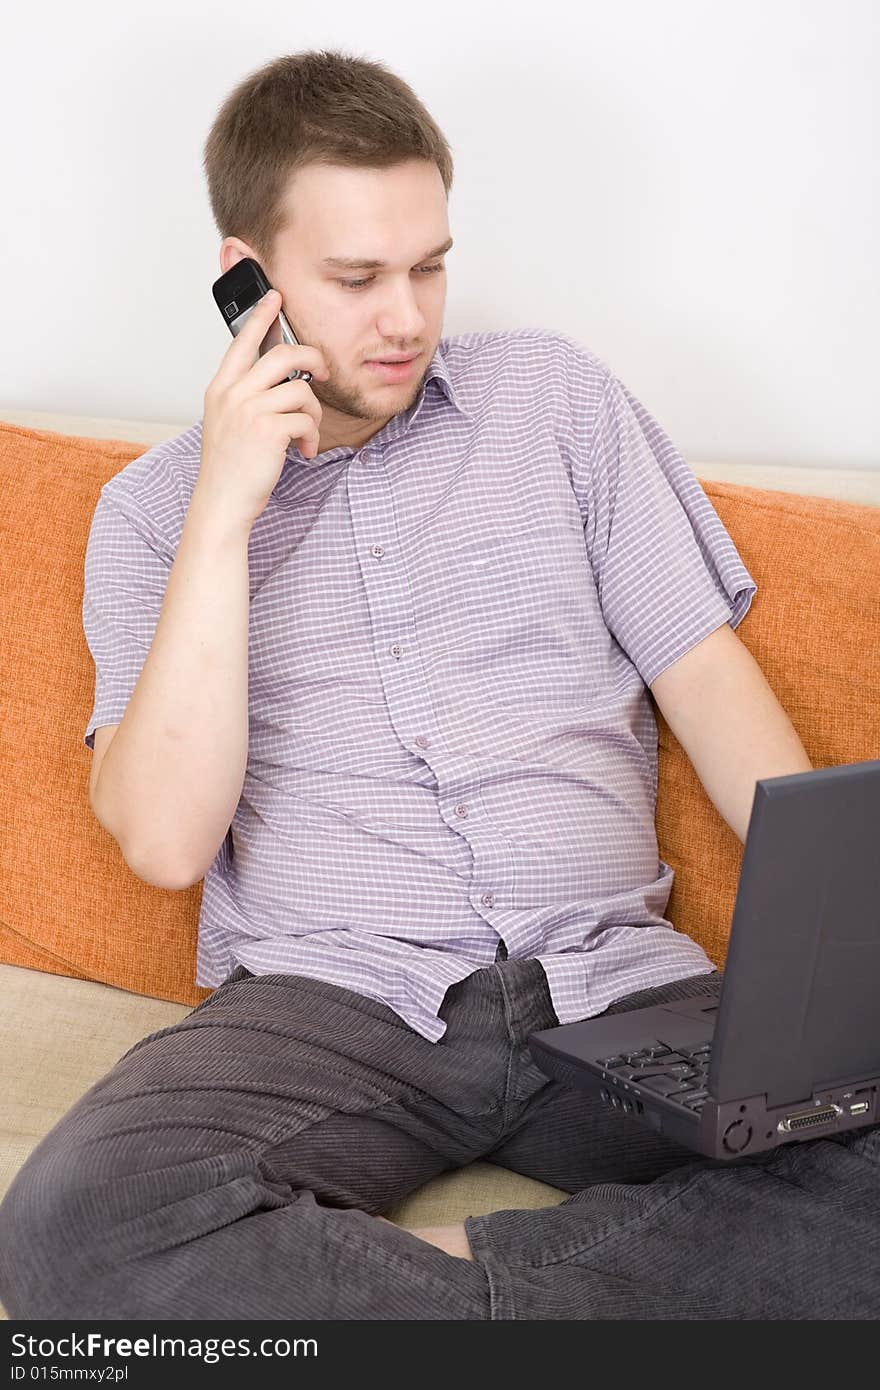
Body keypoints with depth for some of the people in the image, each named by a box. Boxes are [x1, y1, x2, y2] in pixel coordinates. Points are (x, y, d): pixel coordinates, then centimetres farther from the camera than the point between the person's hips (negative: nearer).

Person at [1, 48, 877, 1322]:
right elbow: (167, 842, -5)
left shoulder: (558, 396, 13)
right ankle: (531, 1309, -18)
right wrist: (224, 515, -10)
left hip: (614, 981, 2)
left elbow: (708, 680, 10)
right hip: (329, 1002, -1)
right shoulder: (155, 507, 8)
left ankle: (449, 1271, -18)